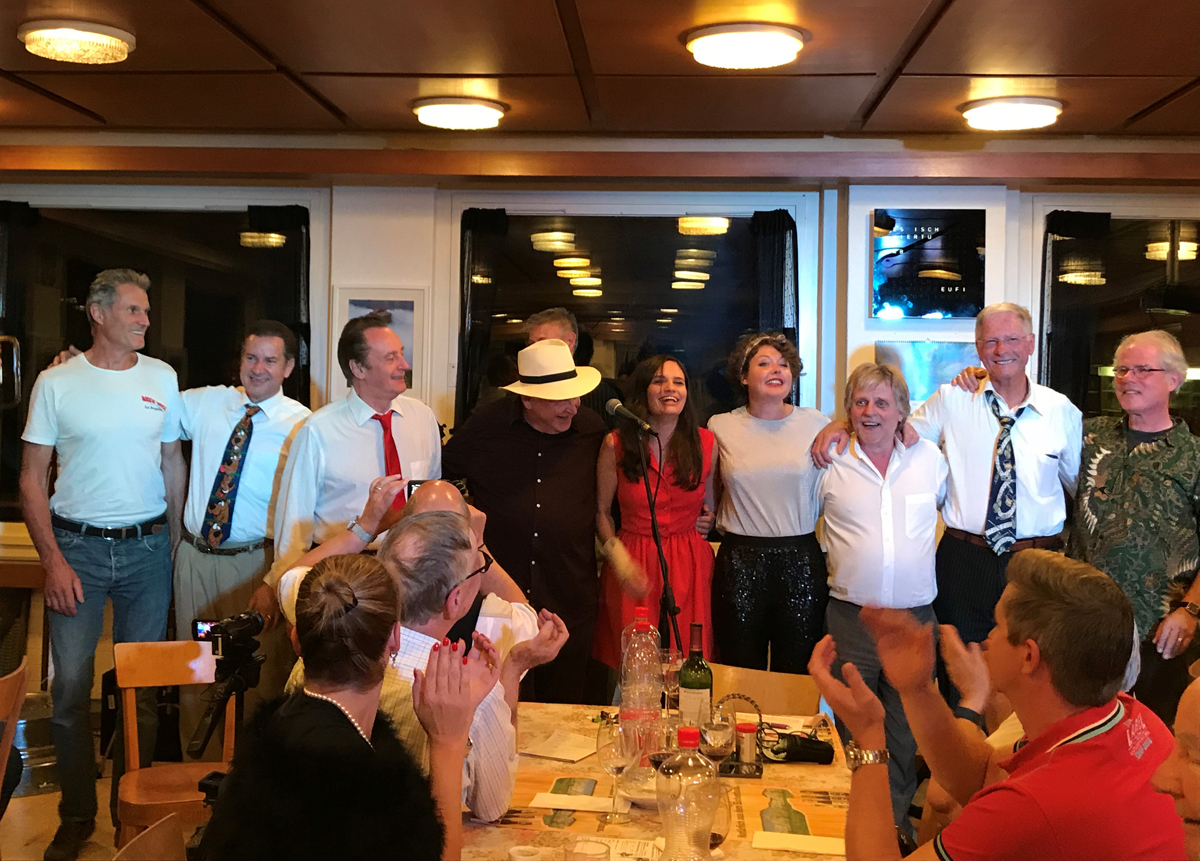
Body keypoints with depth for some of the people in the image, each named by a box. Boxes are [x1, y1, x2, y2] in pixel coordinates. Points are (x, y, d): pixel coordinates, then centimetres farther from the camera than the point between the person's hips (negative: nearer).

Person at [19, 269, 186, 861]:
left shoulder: (161, 378, 5)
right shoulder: (56, 383, -2)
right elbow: (32, 479, 0)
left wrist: (173, 543, 7)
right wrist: (53, 559, -8)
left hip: (147, 546, 2)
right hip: (77, 546, -2)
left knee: (144, 684, 7)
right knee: (70, 685, 2)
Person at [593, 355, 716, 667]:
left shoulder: (706, 442, 4)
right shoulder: (616, 444, -1)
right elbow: (601, 512, 3)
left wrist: (709, 520, 3)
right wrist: (619, 559, -10)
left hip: (690, 566, 1)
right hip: (634, 568, -1)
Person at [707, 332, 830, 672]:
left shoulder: (816, 424, 3)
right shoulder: (721, 426, 5)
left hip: (801, 563, 0)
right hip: (740, 563, 0)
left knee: (798, 674, 7)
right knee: (741, 676, 8)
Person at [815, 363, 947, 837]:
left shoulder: (929, 458, 3)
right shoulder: (830, 464, -1)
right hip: (851, 619, -1)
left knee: (905, 734, 12)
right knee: (852, 732, 10)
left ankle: (897, 819, 29)